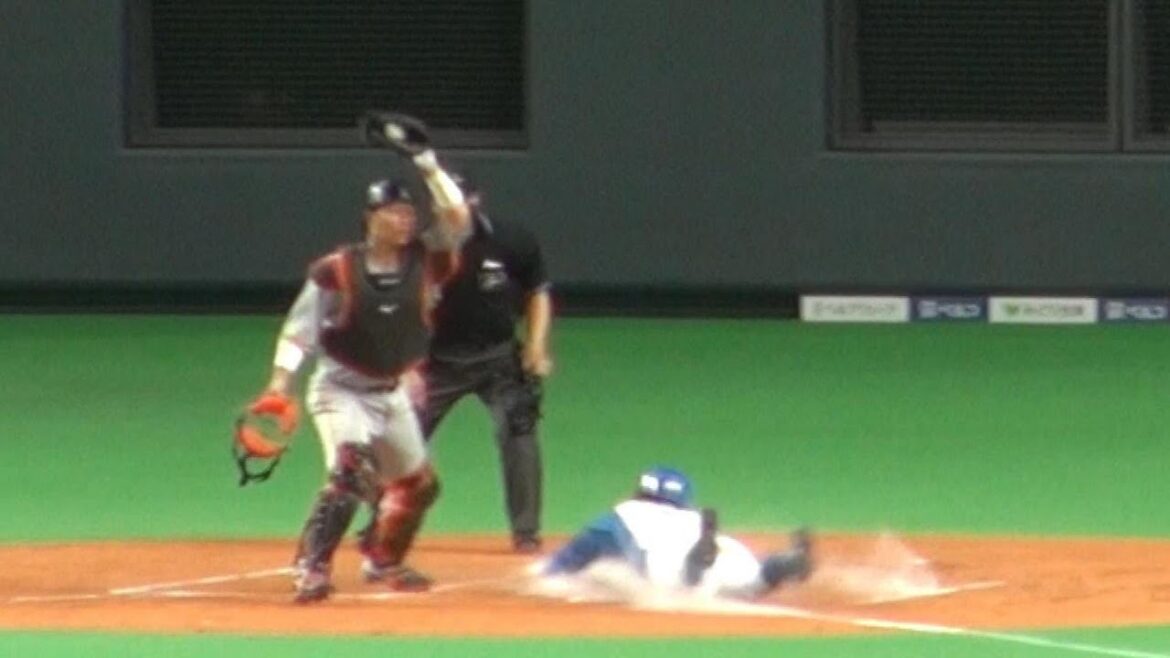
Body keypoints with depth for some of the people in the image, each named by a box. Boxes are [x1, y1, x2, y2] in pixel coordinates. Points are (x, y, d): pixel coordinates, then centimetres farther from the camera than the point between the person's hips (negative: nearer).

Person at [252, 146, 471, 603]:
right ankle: (311, 569, -33)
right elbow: (301, 325, -15)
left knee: (418, 483, 17)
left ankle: (382, 559, 41)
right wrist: (282, 377, -26)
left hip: (393, 393, 6)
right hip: (342, 390, -6)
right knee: (350, 470, -28)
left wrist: (431, 170, -18)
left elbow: (458, 219, -13)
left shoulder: (422, 262, -4)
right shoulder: (337, 271, -15)